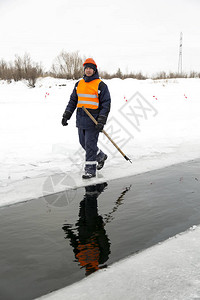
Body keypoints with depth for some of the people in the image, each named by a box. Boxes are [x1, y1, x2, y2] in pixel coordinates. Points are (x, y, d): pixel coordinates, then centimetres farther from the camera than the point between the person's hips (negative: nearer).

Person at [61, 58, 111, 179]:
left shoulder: (100, 85, -4)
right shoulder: (79, 84, 13)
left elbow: (106, 104, -7)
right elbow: (73, 101, 19)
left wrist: (101, 121, -16)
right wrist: (66, 115, 10)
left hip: (93, 121, -6)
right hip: (81, 120, 7)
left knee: (90, 144, -7)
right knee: (83, 143, 13)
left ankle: (90, 169, 2)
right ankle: (100, 156, 36)